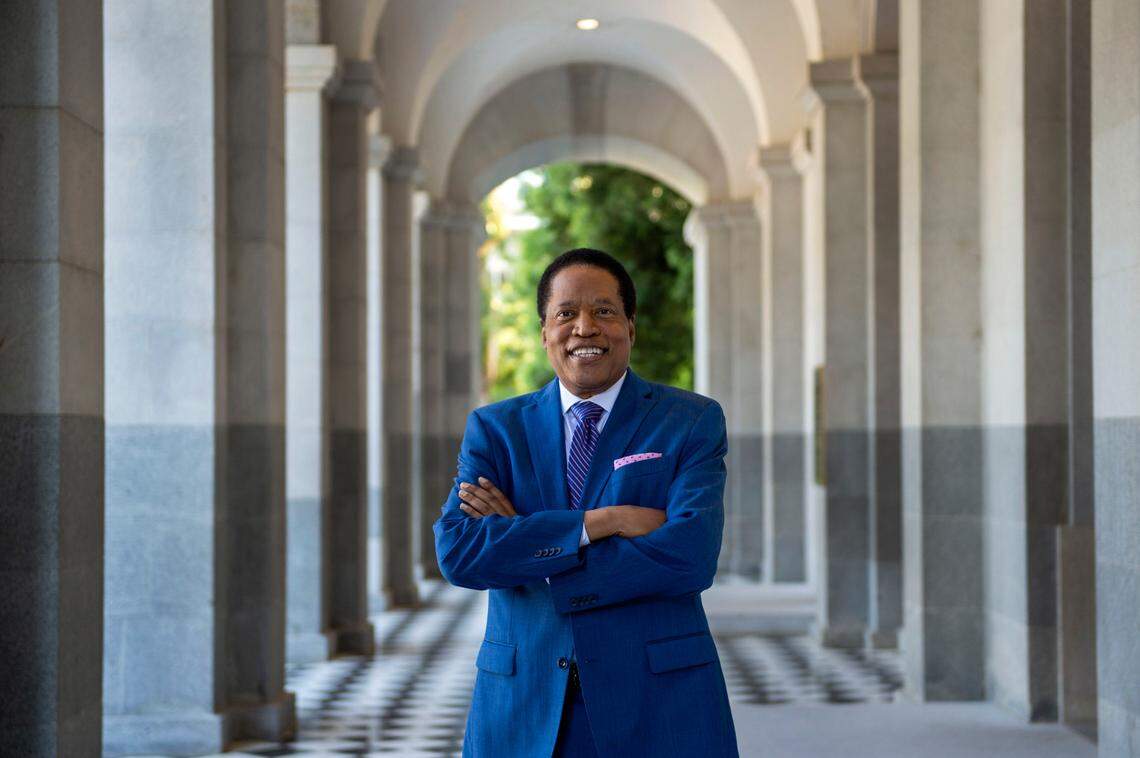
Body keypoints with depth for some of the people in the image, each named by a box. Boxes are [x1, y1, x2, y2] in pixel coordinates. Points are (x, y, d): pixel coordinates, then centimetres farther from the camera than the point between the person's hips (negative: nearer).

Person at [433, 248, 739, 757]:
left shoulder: (692, 422, 2)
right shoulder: (495, 428, 6)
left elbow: (689, 556, -14)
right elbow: (456, 551, -9)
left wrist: (522, 542, -12)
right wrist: (603, 521, -17)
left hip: (659, 706, -1)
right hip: (523, 711, 1)